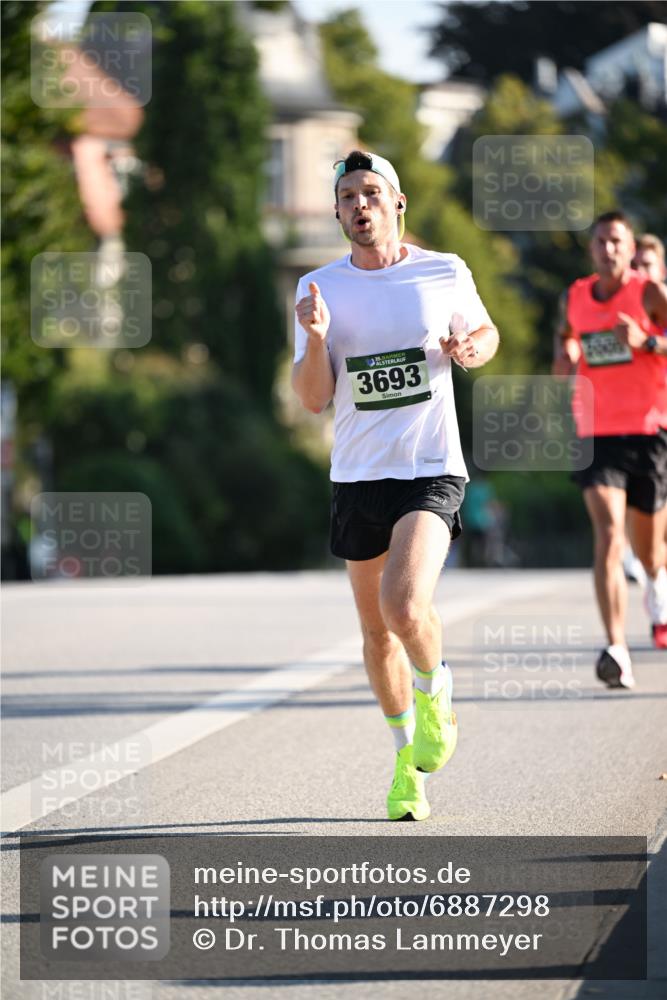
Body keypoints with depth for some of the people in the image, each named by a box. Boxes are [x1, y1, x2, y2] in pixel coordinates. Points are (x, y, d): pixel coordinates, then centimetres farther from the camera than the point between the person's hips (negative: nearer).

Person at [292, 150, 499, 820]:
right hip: (357, 475, 3)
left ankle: (435, 690, 9)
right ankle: (407, 757, 31)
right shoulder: (319, 289, 3)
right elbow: (313, 400, -1)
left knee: (404, 607, -24)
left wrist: (471, 349, -5)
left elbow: (485, 333, 19)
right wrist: (315, 339, -19)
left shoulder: (445, 273, 0)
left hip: (431, 470, -3)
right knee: (376, 630, 10)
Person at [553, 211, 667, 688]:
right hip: (597, 434, 1)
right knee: (608, 536, -18)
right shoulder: (575, 298, 9)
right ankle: (618, 652, -26)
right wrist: (565, 357, -3)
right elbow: (562, 369, 20)